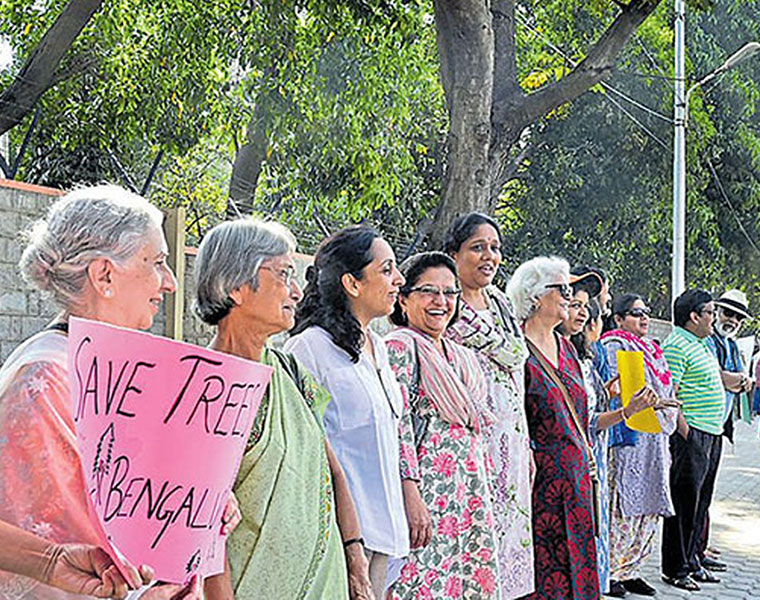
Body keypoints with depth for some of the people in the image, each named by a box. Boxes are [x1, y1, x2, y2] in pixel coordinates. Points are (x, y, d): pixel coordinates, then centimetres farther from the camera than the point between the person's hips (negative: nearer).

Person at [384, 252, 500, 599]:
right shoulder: (400, 347, -6)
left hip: (469, 500, 8)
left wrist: (481, 502, 21)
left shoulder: (462, 357, 19)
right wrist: (411, 497, -23)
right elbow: (398, 426, -15)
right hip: (426, 499, -8)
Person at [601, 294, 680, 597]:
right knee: (623, 507, -7)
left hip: (655, 438, 9)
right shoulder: (614, 345, -6)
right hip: (628, 438, -9)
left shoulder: (651, 348, 21)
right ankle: (609, 572, 2)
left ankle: (629, 571, 17)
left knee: (650, 510, 9)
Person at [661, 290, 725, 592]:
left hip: (711, 435, 10)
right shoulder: (676, 346, -14)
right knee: (685, 503, -4)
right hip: (691, 434, -10)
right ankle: (675, 569, 5)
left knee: (701, 502, 15)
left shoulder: (703, 344, 17)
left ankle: (691, 561, 24)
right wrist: (684, 430, -21)